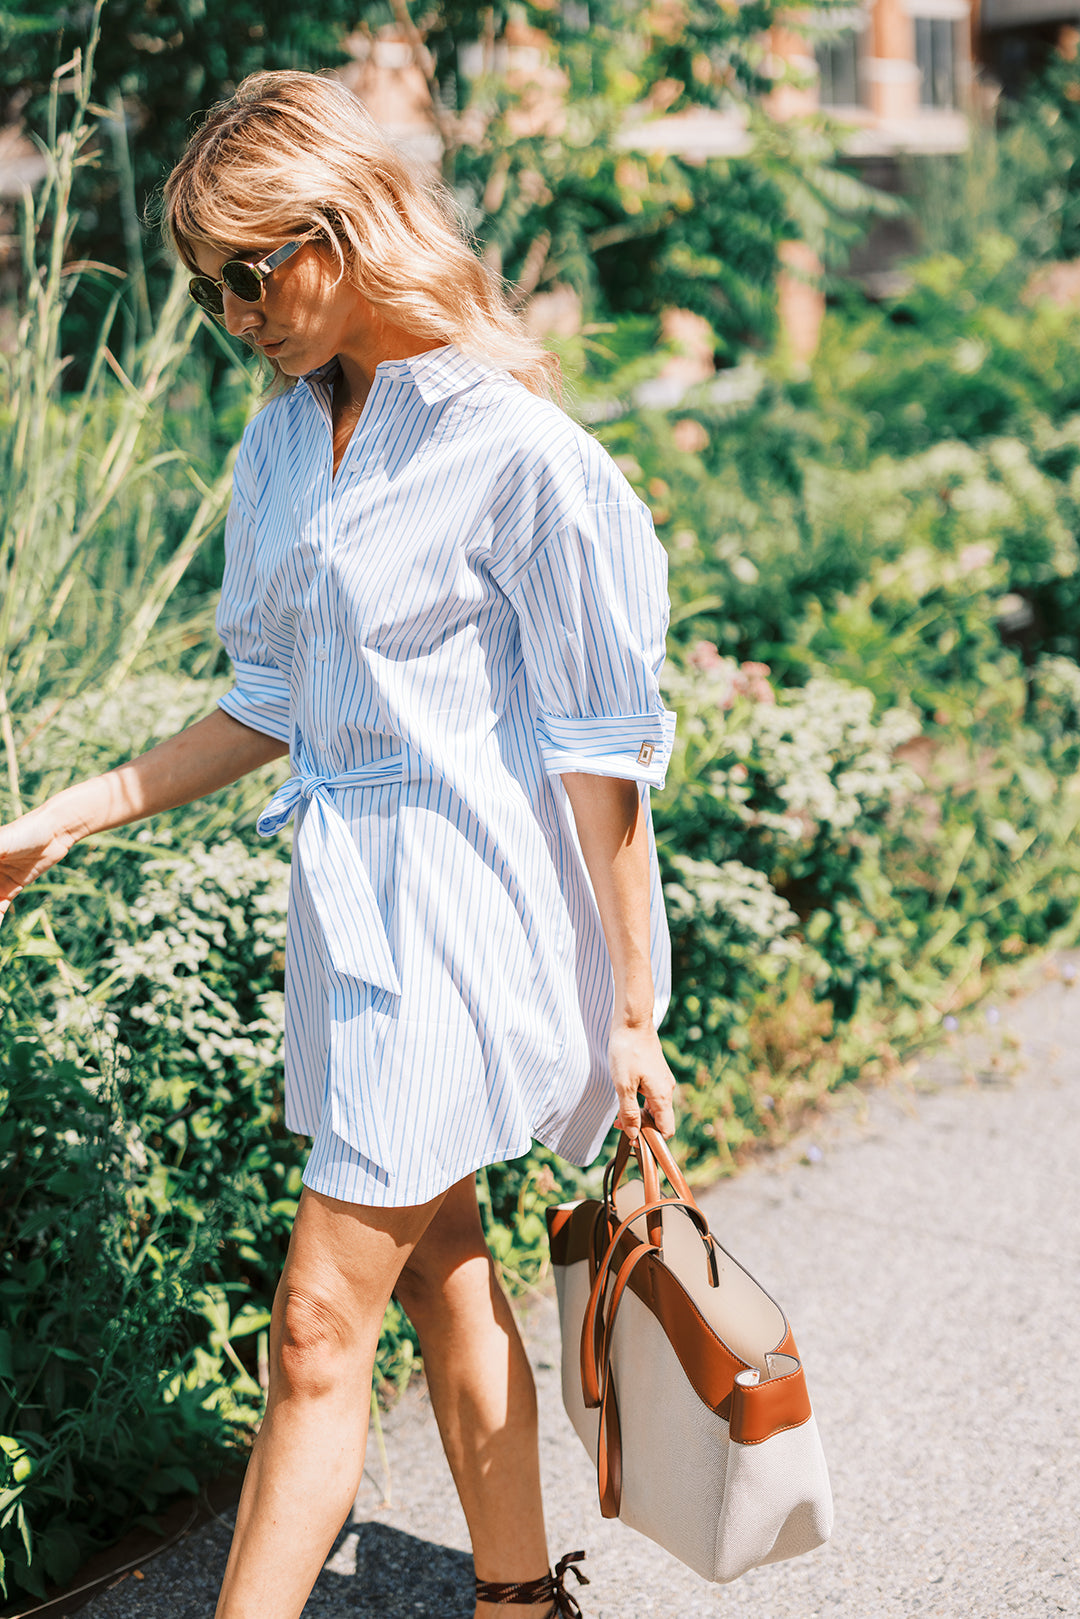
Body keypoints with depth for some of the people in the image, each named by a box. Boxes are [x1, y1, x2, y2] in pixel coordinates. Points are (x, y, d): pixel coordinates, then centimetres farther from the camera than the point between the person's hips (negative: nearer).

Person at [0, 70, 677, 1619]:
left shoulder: (517, 448, -16)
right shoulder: (281, 445, 8)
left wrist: (631, 1016, -11)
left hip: (464, 910, -8)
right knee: (439, 1273, 17)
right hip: (348, 901, 8)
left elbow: (602, 751, -13)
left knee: (321, 1326, -3)